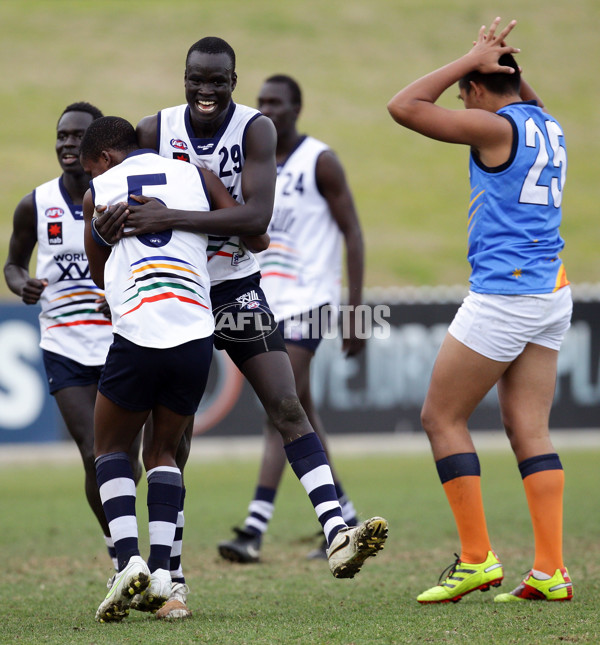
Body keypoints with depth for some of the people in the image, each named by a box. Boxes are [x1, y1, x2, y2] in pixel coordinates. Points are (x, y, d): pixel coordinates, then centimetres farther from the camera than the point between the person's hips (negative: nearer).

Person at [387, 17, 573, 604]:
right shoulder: (548, 127, 12)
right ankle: (550, 572, -1)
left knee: (441, 417, 2)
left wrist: (472, 59, -6)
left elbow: (404, 107, -11)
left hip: (502, 293, -8)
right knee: (528, 428, 6)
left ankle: (477, 558, -1)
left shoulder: (495, 127, -12)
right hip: (552, 292, 8)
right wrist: (497, 59, 25)